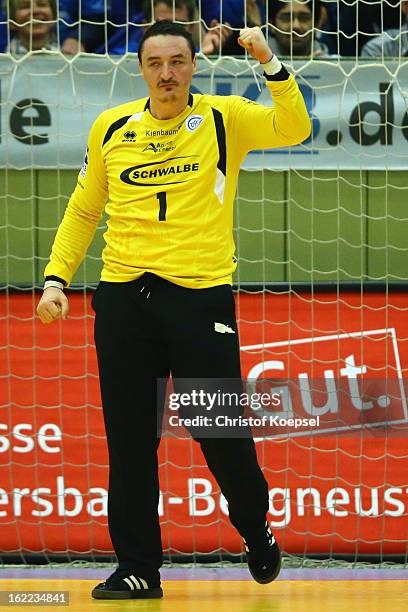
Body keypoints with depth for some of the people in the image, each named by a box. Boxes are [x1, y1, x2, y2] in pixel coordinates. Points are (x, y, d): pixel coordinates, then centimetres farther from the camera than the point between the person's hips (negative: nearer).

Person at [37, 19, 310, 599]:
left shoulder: (225, 118, 2)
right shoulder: (111, 129, 9)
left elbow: (293, 129, -15)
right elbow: (82, 210, 17)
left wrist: (271, 64, -27)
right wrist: (56, 278, 8)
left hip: (203, 292, -3)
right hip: (124, 296, 3)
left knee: (222, 433, 1)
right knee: (129, 440, 2)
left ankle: (256, 530, 28)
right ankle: (138, 568, 11)